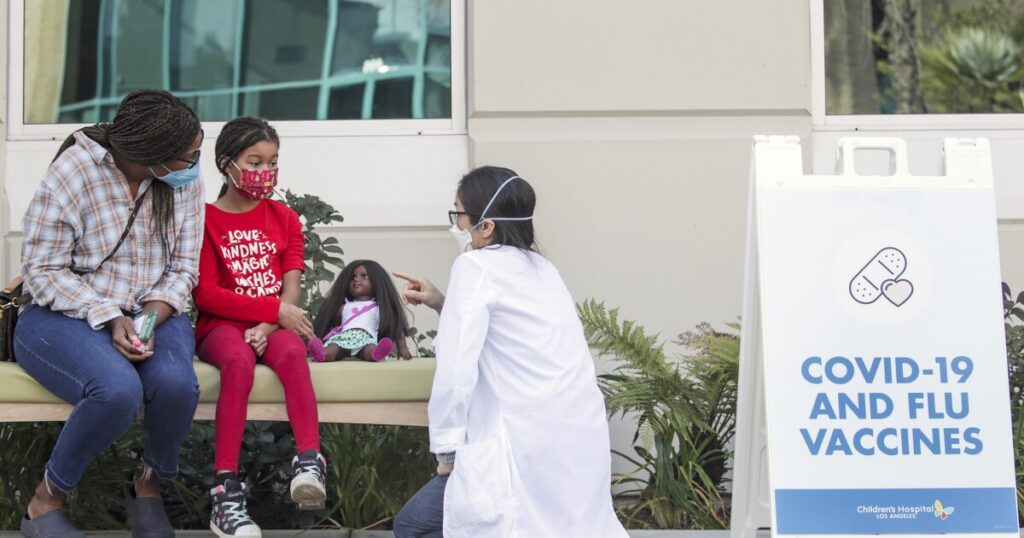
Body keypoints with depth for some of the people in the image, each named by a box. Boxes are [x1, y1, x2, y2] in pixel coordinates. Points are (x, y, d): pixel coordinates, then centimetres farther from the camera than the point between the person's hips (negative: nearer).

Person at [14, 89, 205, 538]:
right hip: (68, 314, -4)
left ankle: (150, 484, 0)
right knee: (118, 390, -35)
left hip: (151, 313, 4)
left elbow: (182, 268, 0)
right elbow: (43, 270, -13)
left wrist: (150, 320, -19)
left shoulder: (184, 182, -3)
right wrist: (108, 319, -24)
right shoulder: (73, 172, -16)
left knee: (176, 383, -31)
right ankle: (46, 501, -11)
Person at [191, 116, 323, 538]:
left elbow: (291, 286, 5)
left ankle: (310, 463, -48)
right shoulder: (205, 219, 4)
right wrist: (275, 308, -12)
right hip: (221, 326, -3)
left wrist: (269, 325, -16)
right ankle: (226, 491, -42)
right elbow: (205, 293, -6)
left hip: (274, 325, 3)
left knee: (292, 353, -33)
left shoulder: (284, 219, 15)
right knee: (239, 360, -37)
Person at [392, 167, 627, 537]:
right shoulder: (541, 269, 20)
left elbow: (456, 368, -13)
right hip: (583, 439, 9)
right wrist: (442, 304, 26)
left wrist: (448, 450, -4)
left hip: (529, 444, -9)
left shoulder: (476, 266, -5)